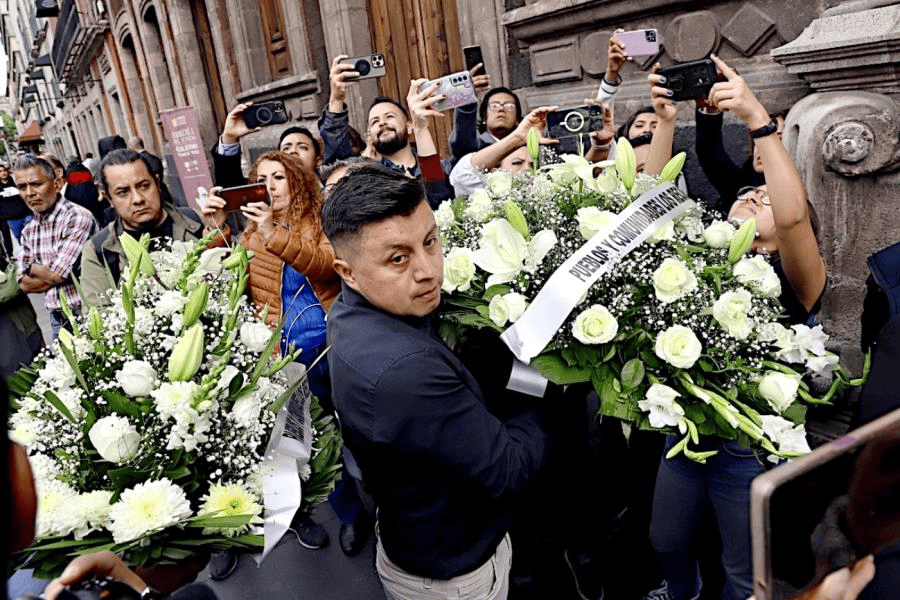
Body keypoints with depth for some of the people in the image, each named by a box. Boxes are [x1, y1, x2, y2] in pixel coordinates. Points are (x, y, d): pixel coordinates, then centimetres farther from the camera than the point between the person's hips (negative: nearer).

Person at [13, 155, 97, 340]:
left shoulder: (78, 217, -15)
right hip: (58, 320, 6)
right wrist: (49, 274, -8)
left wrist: (32, 267, 2)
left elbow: (56, 274, -16)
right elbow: (24, 285, 7)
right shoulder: (29, 231, 9)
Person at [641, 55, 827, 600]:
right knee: (666, 541, 27)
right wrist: (666, 121, -17)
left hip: (748, 449, -5)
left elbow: (792, 215, -34)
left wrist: (758, 118, -37)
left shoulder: (795, 280, -14)